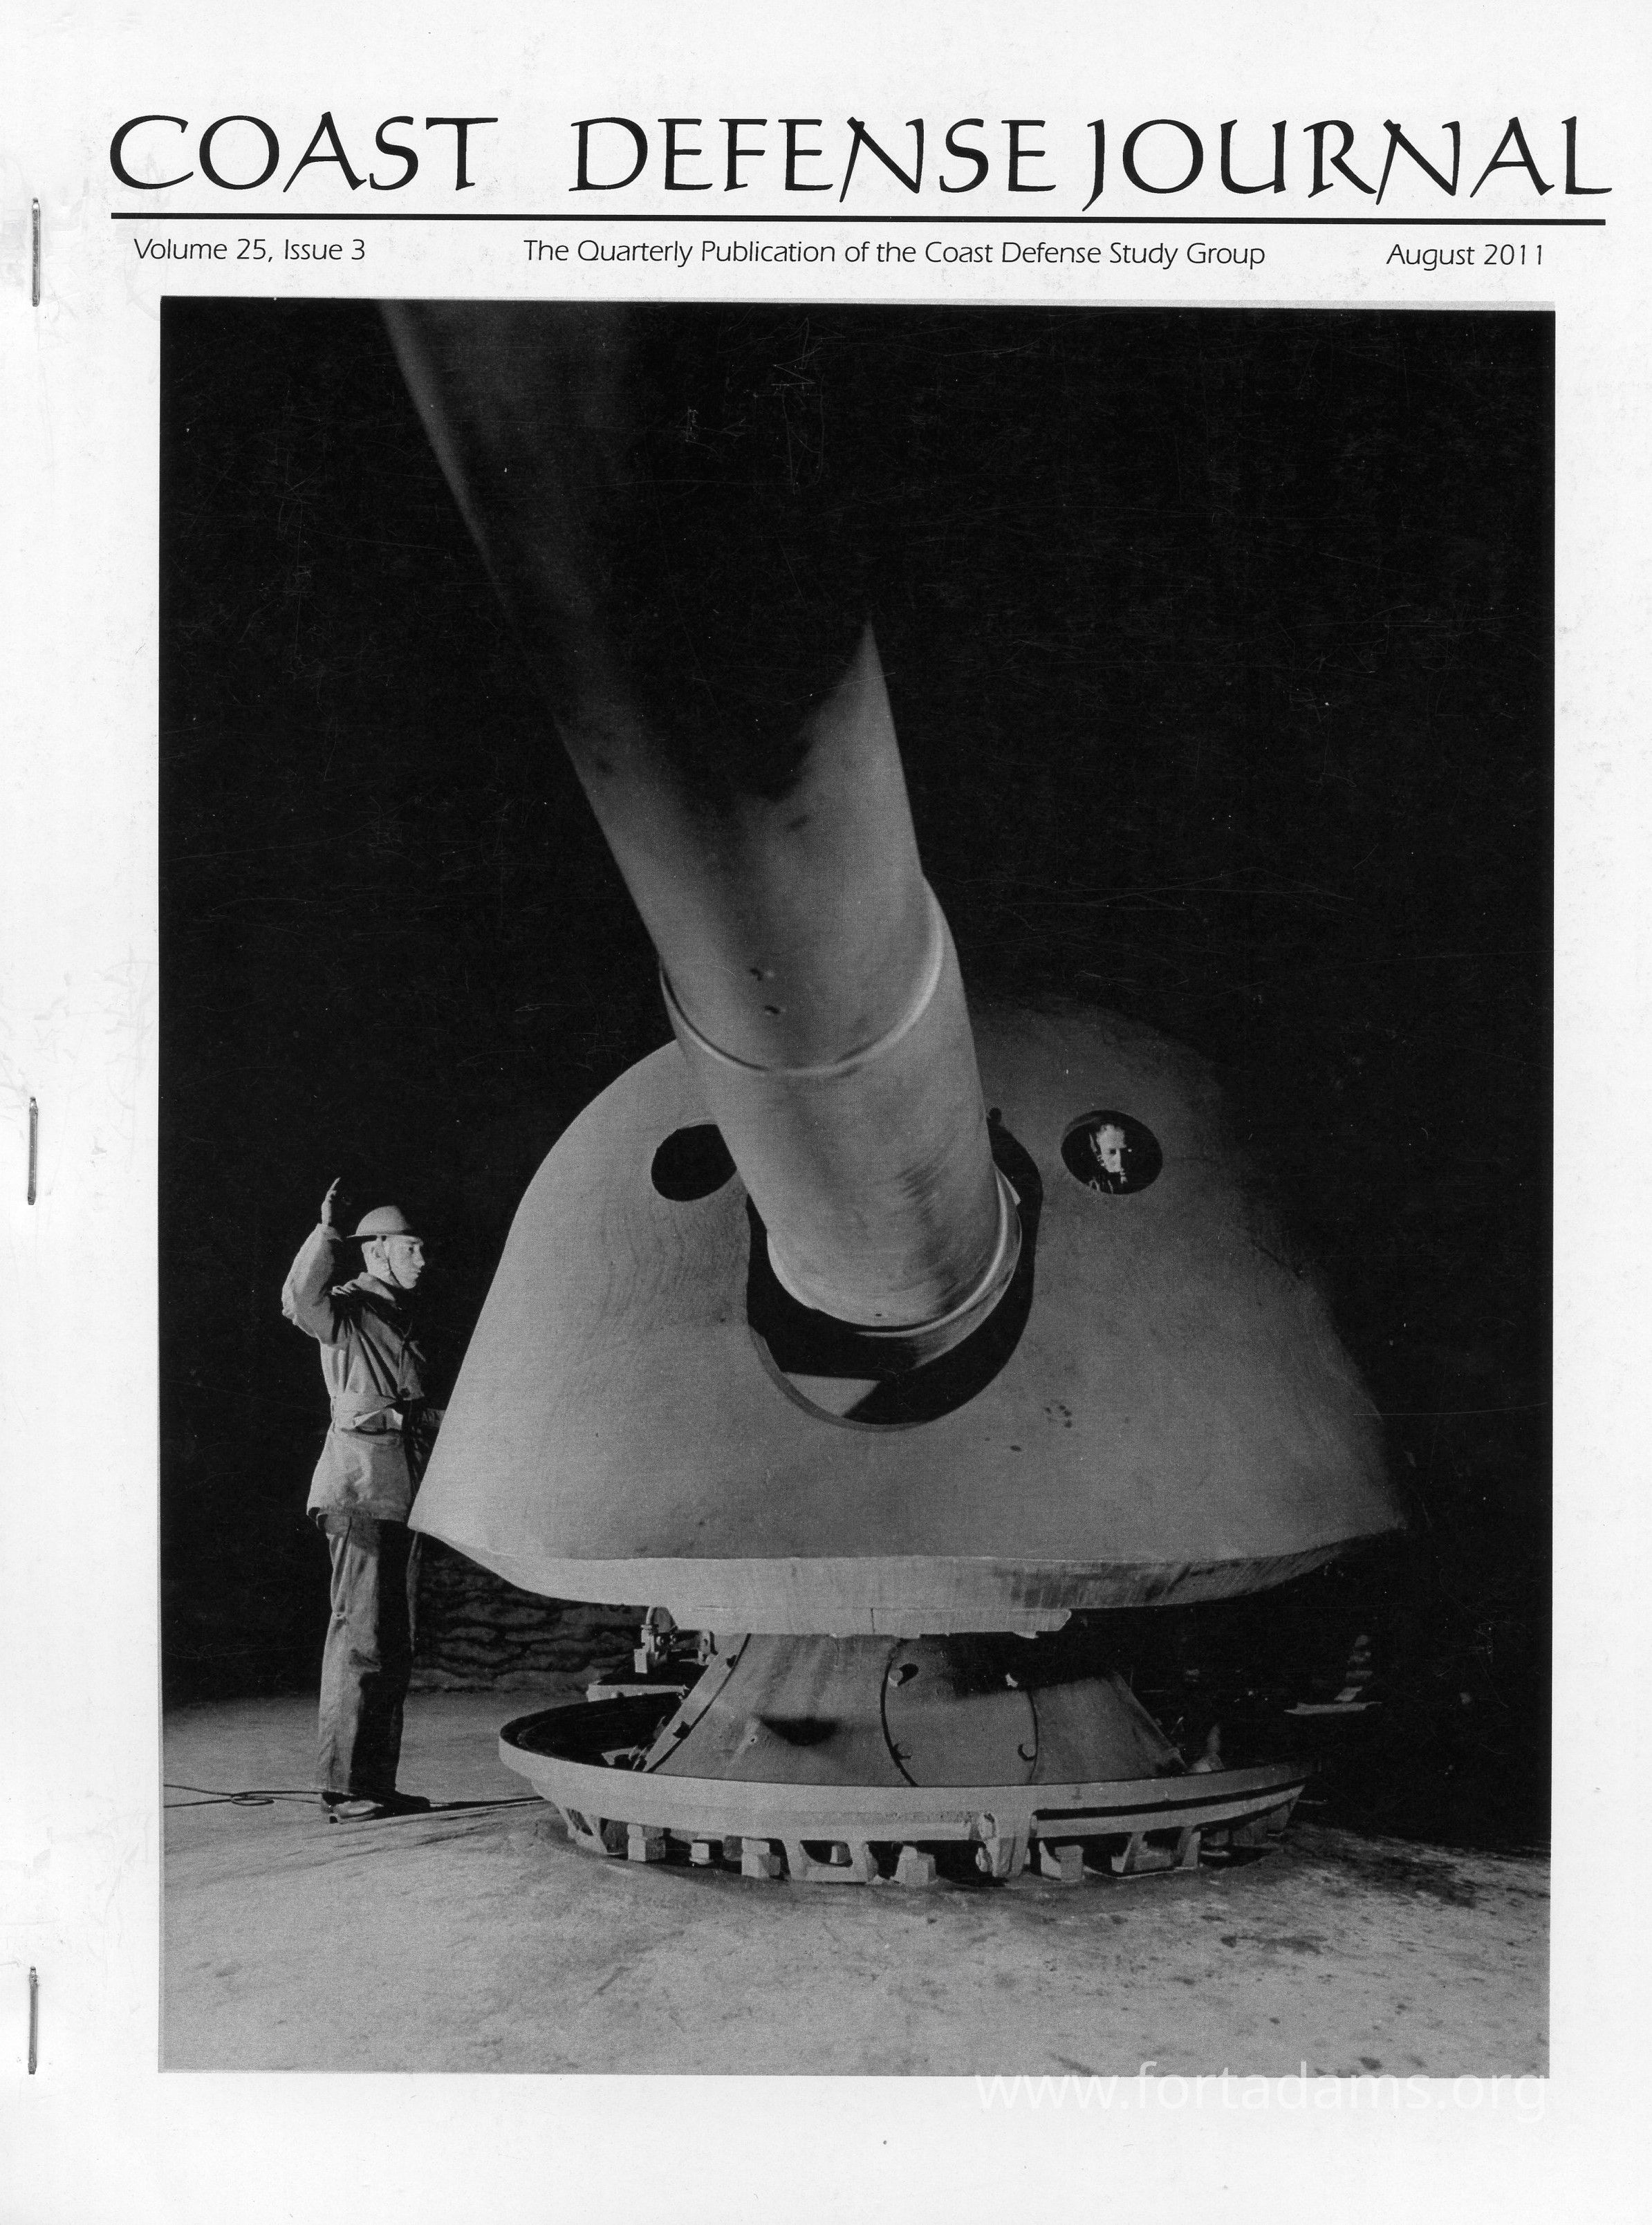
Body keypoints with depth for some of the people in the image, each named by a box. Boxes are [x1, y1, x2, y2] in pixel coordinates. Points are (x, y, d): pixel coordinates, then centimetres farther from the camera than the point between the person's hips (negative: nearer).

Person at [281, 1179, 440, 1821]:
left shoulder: (399, 1318, 20)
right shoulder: (347, 1310, -6)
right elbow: (301, 1300, -30)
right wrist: (327, 1232, -27)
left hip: (401, 1490, 9)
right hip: (361, 1484, -9)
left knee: (395, 1642, 10)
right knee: (359, 1633, -11)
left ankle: (376, 1782, 16)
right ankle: (343, 1786, -9)